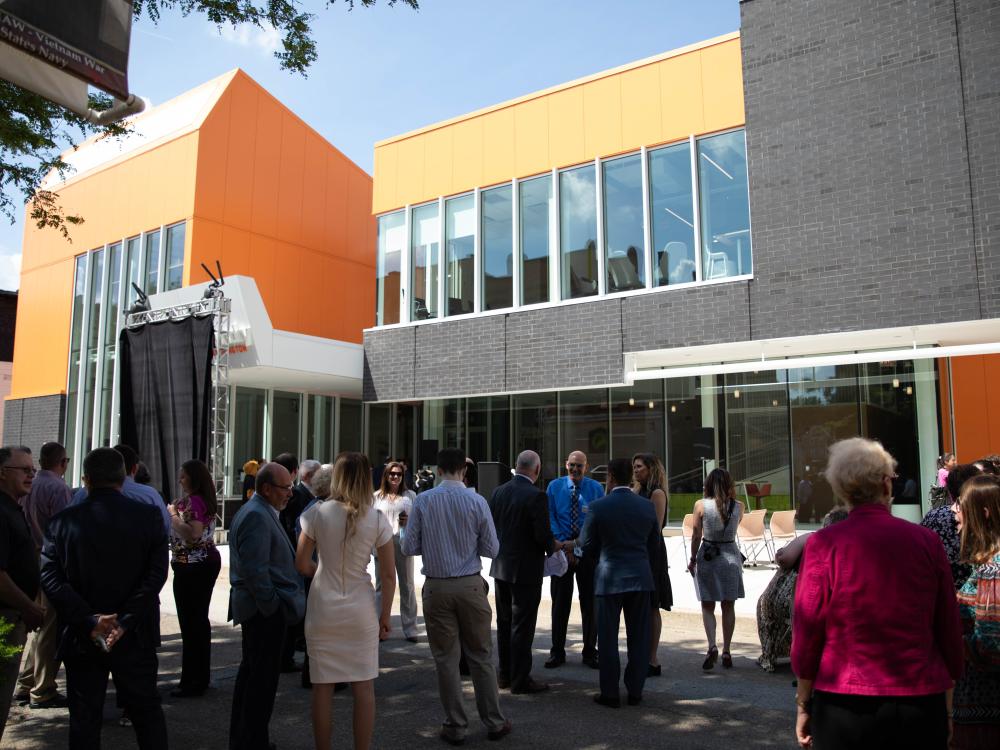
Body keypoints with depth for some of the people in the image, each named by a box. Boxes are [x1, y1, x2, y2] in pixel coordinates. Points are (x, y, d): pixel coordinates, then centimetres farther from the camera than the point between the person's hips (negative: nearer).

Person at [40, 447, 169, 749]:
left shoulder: (62, 522, -4)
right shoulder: (148, 517, -6)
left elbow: (51, 579, -11)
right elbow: (156, 576, -14)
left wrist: (89, 621, -12)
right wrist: (126, 621, -13)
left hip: (81, 638, 0)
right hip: (135, 637, 0)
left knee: (84, 719, 13)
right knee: (146, 711, 15)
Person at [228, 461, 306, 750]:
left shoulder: (255, 511, 15)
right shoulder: (257, 516, -18)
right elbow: (255, 569, -24)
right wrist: (272, 606, -17)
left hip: (255, 607, 11)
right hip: (265, 610, -11)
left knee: (251, 672, 20)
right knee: (263, 676, -2)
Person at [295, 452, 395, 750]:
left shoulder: (317, 513, -7)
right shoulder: (378, 519, -5)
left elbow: (302, 565, -2)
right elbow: (387, 575, -3)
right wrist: (385, 615, 7)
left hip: (322, 609, 0)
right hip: (361, 610, 0)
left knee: (322, 687, 10)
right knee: (364, 686, 9)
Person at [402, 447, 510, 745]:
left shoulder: (423, 501, -6)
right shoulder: (477, 501, -7)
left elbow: (409, 547, -3)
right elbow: (491, 549, -3)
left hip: (436, 587, 0)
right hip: (471, 586, 0)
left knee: (446, 658, 11)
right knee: (481, 656, 13)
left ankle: (455, 727, 20)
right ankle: (494, 722, 23)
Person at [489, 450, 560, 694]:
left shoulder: (498, 492, 1)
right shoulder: (536, 496, -19)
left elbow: (490, 527, 7)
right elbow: (543, 535, -20)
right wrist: (553, 546, 1)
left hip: (500, 566, 7)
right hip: (526, 570, -7)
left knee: (504, 622, 17)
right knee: (522, 626, 3)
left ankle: (505, 674, 28)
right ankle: (520, 680, 11)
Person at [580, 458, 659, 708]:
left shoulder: (599, 506, -11)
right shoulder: (647, 506, -1)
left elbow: (586, 545, -3)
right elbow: (655, 544, 10)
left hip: (609, 577, -3)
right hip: (640, 576, 3)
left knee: (608, 638, 7)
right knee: (638, 637, 12)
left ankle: (610, 693, 13)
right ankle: (635, 691, 19)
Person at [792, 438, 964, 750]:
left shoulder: (823, 544, -11)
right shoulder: (927, 541, -5)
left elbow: (807, 634, -7)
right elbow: (950, 633, 3)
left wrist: (803, 704, 5)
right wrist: (945, 704, 16)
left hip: (843, 707, -2)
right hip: (921, 705, 2)